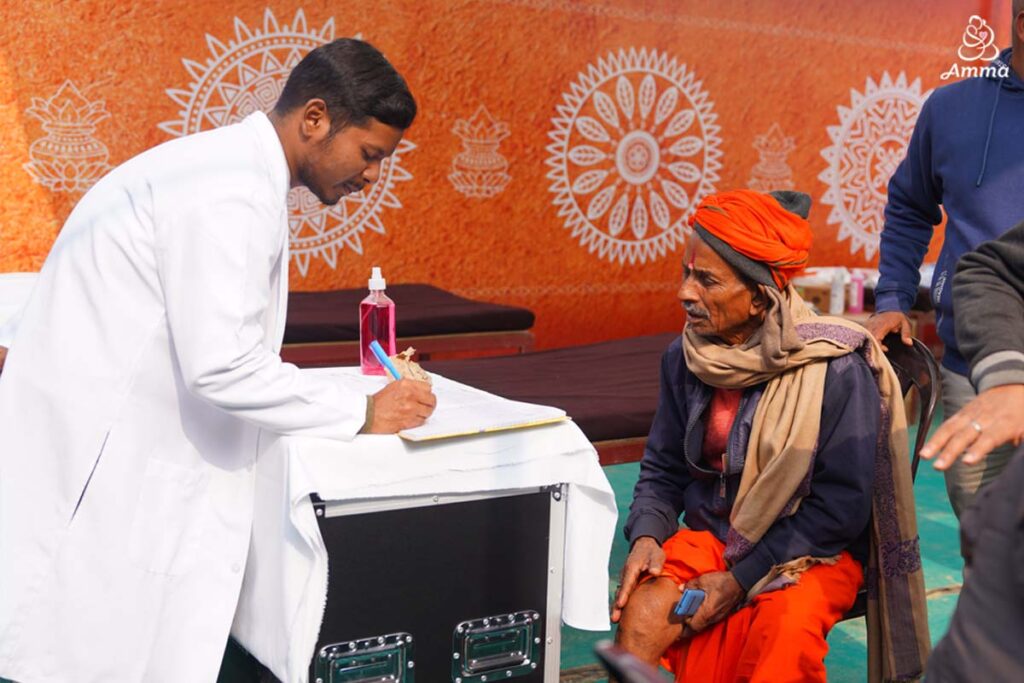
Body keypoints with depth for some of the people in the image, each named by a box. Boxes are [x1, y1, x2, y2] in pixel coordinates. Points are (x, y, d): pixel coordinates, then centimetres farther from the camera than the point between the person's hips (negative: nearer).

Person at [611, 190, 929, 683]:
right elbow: (662, 470, 8)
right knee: (640, 612, -26)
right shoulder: (684, 360, -2)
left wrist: (740, 581, -18)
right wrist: (647, 536, -13)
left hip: (813, 552, -3)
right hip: (709, 538, 3)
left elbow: (842, 505, -15)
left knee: (786, 627, -34)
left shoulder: (836, 370, -16)